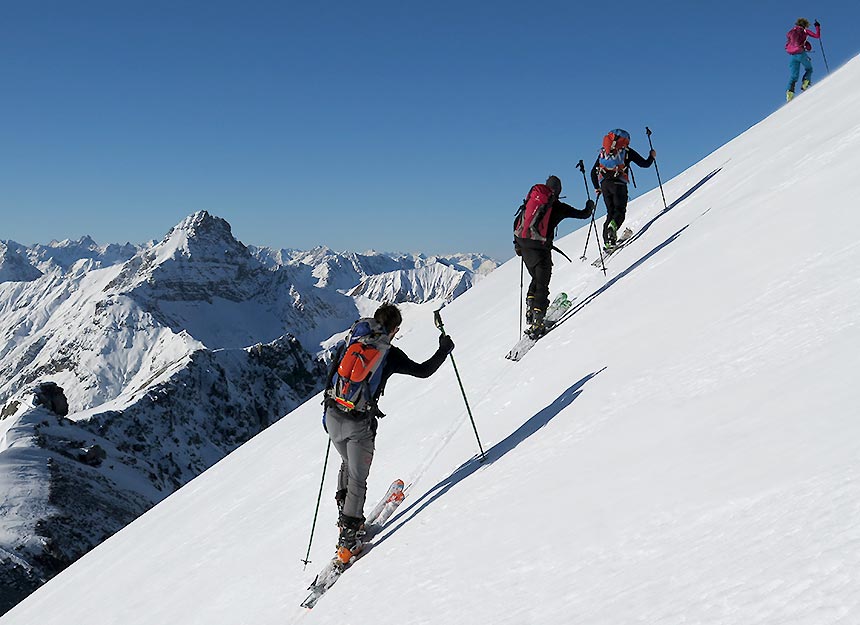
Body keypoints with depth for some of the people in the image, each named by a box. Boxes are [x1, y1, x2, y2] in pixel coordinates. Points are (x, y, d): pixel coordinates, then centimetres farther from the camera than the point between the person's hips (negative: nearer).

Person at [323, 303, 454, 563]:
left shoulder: (349, 342, 8)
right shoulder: (390, 354, -4)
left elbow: (331, 374, 14)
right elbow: (424, 371, 3)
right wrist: (444, 350, 18)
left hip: (333, 417, 5)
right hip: (360, 424, -5)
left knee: (348, 464, 29)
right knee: (358, 480, 6)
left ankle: (345, 516, 31)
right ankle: (347, 540, 5)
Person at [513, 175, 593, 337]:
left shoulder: (531, 200, 13)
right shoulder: (559, 207, 2)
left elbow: (517, 222, 15)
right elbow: (583, 214, 10)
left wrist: (517, 243, 22)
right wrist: (590, 207, 32)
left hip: (523, 245, 5)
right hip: (540, 248, -5)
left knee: (536, 279, 24)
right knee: (542, 285, 2)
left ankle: (530, 310, 15)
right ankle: (537, 322, -6)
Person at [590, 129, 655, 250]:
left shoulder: (603, 152, 22)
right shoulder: (627, 150, 11)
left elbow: (593, 172, 23)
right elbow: (644, 164, 10)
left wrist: (596, 188, 33)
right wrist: (652, 156, 30)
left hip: (604, 184, 4)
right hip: (618, 183, -4)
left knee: (610, 212, 11)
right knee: (620, 211, -5)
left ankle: (607, 241, 1)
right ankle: (612, 228, -37)